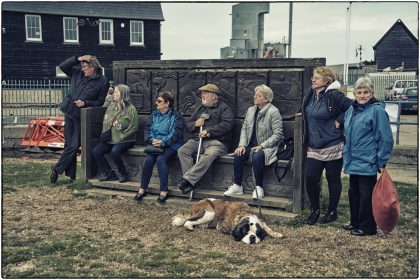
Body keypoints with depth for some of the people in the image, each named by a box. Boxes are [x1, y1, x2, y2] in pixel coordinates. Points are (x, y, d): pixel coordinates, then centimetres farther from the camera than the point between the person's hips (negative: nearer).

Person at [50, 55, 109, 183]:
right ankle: (71, 175, 16)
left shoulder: (103, 82, -5)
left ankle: (57, 169, 12)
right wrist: (77, 59, -2)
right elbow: (62, 66, 9)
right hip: (69, 111, 4)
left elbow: (100, 102, -4)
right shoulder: (78, 73, 8)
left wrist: (85, 103, -17)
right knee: (69, 144, 7)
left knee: (74, 145, -6)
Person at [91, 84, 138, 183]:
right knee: (95, 151, -14)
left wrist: (119, 138, -15)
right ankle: (108, 173, 0)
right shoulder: (111, 106, 12)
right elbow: (105, 122, 19)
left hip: (125, 140, -6)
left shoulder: (131, 109, -8)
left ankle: (122, 174, -9)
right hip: (109, 139, 7)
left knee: (115, 151, -34)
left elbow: (133, 128, -11)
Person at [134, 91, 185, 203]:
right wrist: (152, 139, -11)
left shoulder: (176, 116, -1)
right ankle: (142, 189, -14)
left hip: (171, 145, -4)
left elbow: (176, 133, -11)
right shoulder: (154, 114, 16)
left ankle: (164, 191, -23)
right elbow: (148, 129, 10)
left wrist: (163, 142, -23)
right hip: (155, 144, 4)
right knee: (149, 159, -24)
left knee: (161, 159, -30)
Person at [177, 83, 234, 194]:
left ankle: (187, 179, -40)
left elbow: (227, 124, -10)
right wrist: (195, 124, 2)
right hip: (197, 140, 6)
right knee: (182, 151, -22)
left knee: (209, 155, -37)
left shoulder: (224, 108, 8)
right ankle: (190, 181, -27)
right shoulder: (200, 108, 26)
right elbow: (187, 124, 27)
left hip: (216, 141, -5)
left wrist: (208, 131, -15)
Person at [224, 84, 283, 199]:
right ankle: (237, 186, -11)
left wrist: (261, 146, -20)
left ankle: (259, 187, -18)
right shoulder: (250, 110, 13)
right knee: (238, 154, -22)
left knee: (257, 157, -35)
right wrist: (242, 145, -5)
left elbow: (277, 134, -13)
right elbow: (244, 128, 12)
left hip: (267, 147, -6)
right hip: (251, 145, 6)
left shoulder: (274, 112, -8)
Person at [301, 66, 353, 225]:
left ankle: (332, 212, 23)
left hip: (333, 146, -6)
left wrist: (339, 121, -16)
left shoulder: (334, 96, -14)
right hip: (313, 148, 6)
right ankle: (315, 210, 19)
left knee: (333, 179, 8)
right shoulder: (311, 95, 8)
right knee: (310, 178, 1)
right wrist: (305, 115, 11)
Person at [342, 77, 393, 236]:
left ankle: (367, 227, 12)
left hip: (367, 163, -8)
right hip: (353, 162, 8)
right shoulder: (351, 110, 11)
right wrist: (347, 154, 20)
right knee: (353, 192, 16)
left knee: (366, 195, 0)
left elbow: (385, 138, -13)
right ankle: (355, 222, 30)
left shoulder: (377, 110, -12)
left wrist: (382, 162, -13)